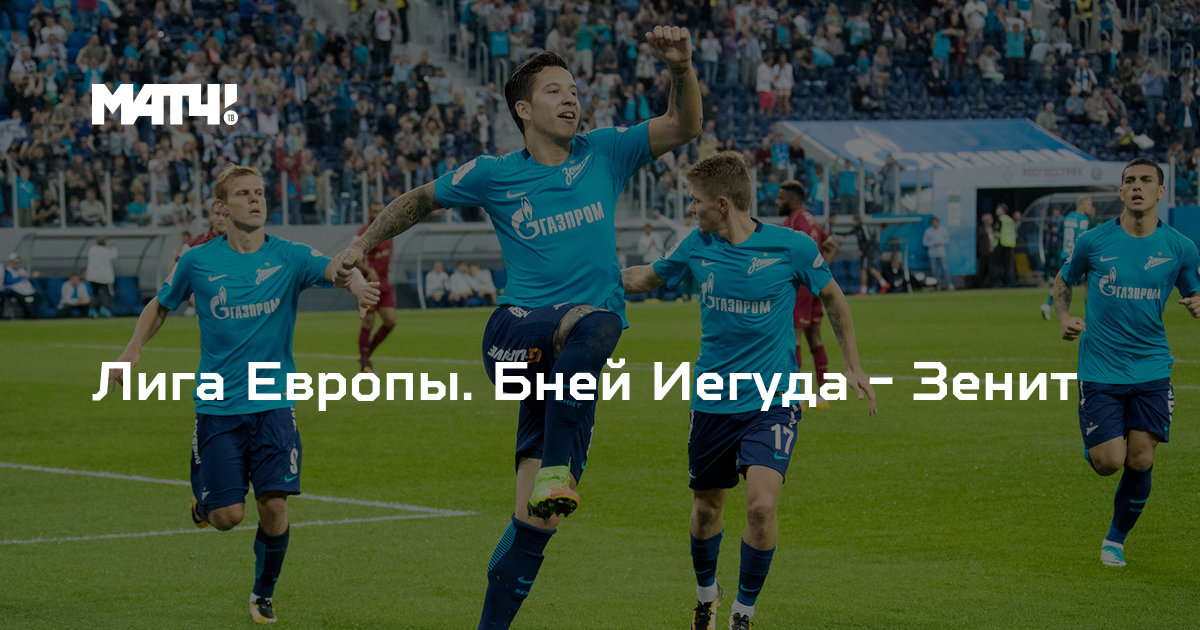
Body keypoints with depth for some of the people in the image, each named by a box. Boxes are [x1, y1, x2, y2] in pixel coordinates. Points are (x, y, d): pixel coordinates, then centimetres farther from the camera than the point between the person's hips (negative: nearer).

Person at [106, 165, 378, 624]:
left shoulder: (289, 257, -2)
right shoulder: (197, 262, 0)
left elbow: (333, 268, -21)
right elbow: (161, 305, 16)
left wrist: (355, 282, -44)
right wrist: (132, 351, 2)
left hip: (274, 403, 0)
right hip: (218, 406, 0)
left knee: (273, 505, -8)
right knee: (227, 516, -5)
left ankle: (263, 595, 17)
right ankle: (203, 498, 33)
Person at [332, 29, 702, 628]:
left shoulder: (604, 153, 10)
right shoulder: (493, 175, 7)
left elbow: (682, 127, 3)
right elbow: (420, 200, 23)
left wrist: (681, 68, -13)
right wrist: (362, 244, 18)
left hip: (574, 369, 2)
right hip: (517, 332, -2)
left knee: (537, 520, -3)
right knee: (592, 321, -39)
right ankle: (555, 472, -46)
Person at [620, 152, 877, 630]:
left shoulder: (793, 248, -11)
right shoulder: (697, 246, -1)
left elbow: (832, 298, 7)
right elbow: (648, 278, 19)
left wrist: (853, 367, 8)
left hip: (772, 400, -4)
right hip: (712, 402, 4)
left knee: (761, 504, -19)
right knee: (707, 506, 14)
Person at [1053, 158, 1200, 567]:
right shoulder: (1093, 242, -2)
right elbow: (1064, 281, 15)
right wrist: (1063, 317, -4)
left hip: (1151, 369, 1)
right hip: (1100, 371, -1)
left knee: (1140, 460, -4)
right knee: (1108, 463, -9)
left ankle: (1117, 538, 20)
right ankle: (1091, 444, 29)